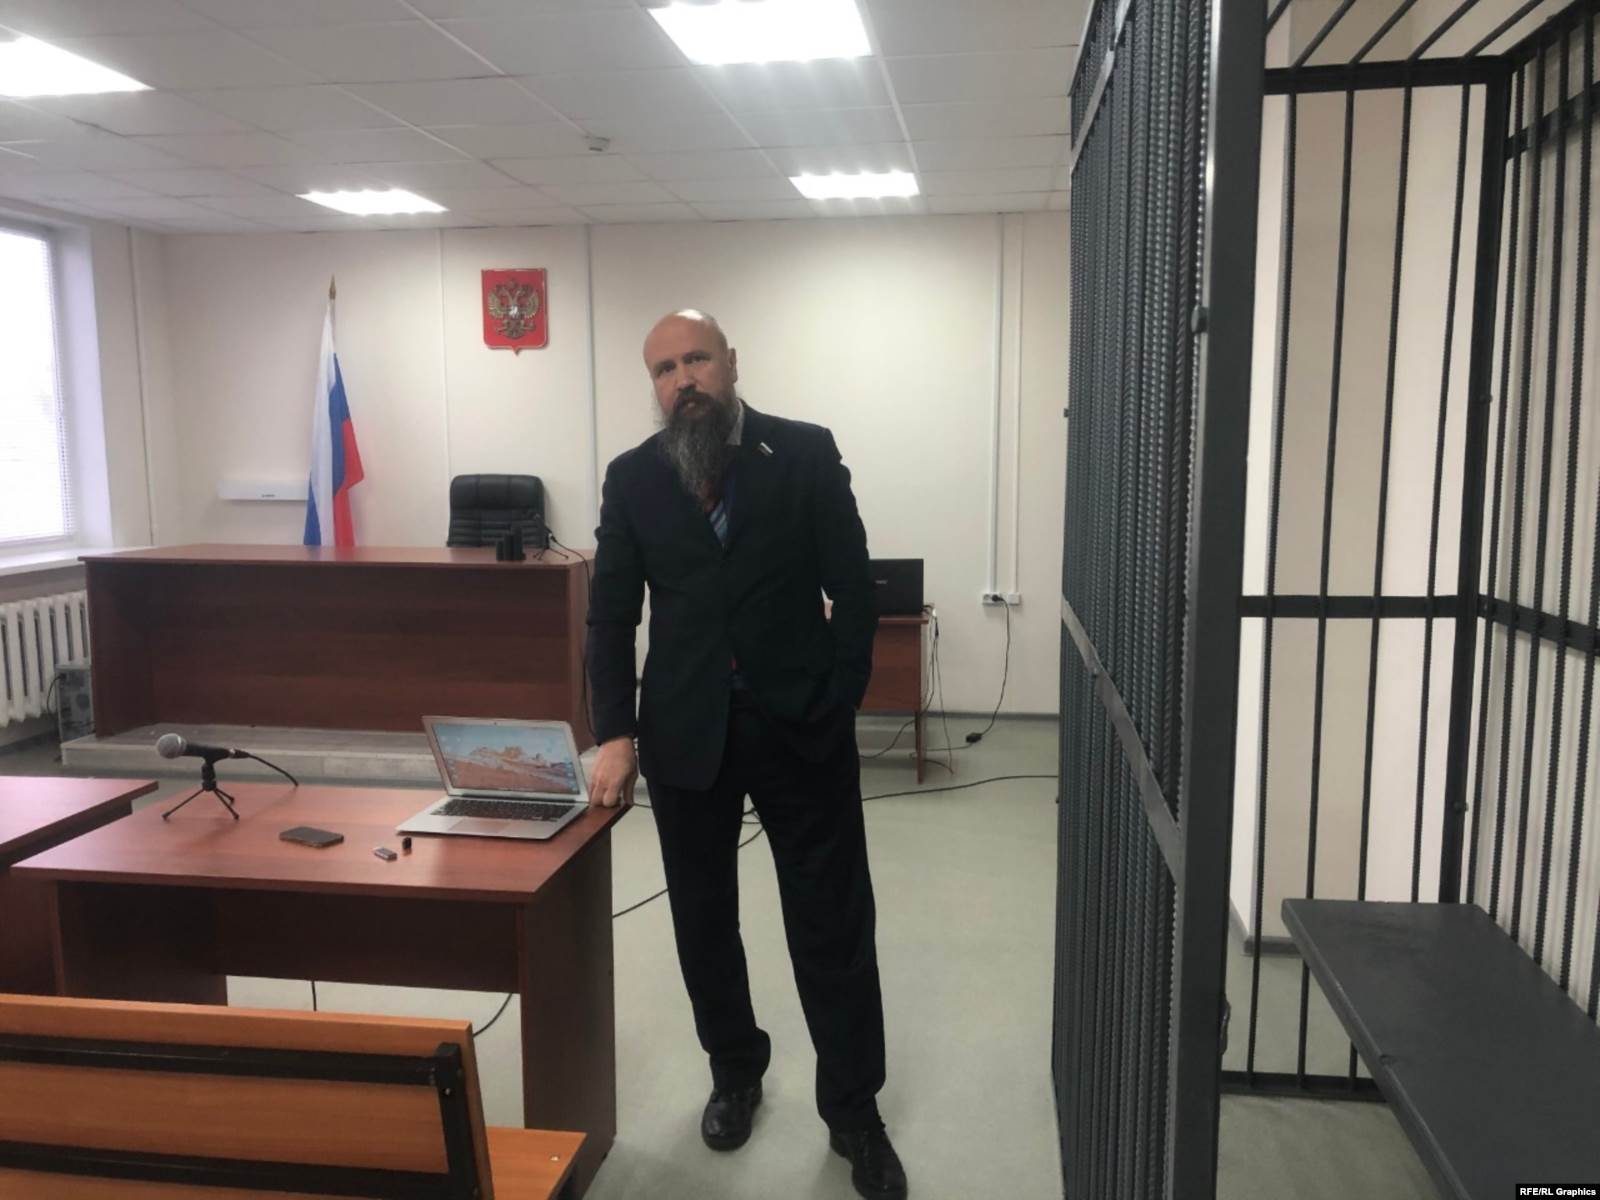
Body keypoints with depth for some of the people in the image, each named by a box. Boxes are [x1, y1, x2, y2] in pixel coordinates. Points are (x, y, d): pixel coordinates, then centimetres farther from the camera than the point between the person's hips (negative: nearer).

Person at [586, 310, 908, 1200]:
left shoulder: (806, 453, -2)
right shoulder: (633, 477, 4)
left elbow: (854, 588, -3)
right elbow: (612, 615, 3)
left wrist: (840, 703, -9)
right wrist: (616, 732, -5)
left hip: (801, 724, -2)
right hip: (685, 731, 3)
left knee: (834, 923, 5)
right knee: (703, 917, 15)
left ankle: (854, 1109, 22)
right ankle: (735, 1072, 37)